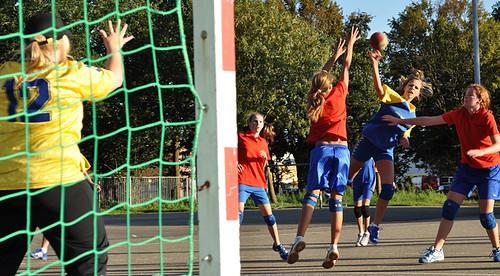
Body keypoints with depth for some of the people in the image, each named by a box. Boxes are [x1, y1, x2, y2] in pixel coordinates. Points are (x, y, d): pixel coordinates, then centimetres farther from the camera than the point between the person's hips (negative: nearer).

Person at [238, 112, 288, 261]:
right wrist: (234, 163, -11)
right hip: (243, 181, -5)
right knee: (238, 213, -15)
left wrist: (264, 157, -2)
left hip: (258, 183, 5)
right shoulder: (241, 137, 2)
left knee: (268, 214, 8)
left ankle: (277, 244, 22)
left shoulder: (263, 142, 16)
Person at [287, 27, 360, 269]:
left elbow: (322, 75, 27)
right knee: (336, 199, 0)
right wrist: (350, 45, 31)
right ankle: (334, 247, -8)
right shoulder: (338, 94, 5)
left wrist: (335, 55, 37)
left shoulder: (313, 100, 9)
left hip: (321, 149, 0)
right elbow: (346, 68, 18)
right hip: (341, 149, 0)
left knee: (312, 194, -7)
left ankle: (300, 237, -27)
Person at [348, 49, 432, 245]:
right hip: (369, 141, -3)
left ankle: (375, 226, 0)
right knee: (346, 178, 3)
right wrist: (374, 63, -40)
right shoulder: (392, 97, -4)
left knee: (388, 189, -10)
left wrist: (404, 141, -7)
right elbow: (378, 85, -24)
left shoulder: (413, 115, 12)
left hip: (385, 149, 3)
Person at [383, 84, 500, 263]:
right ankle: (437, 250, -4)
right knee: (450, 206, -6)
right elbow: (430, 121, 4)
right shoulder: (459, 114, -3)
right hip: (466, 167, 5)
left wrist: (480, 151, -42)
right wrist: (401, 121, 6)